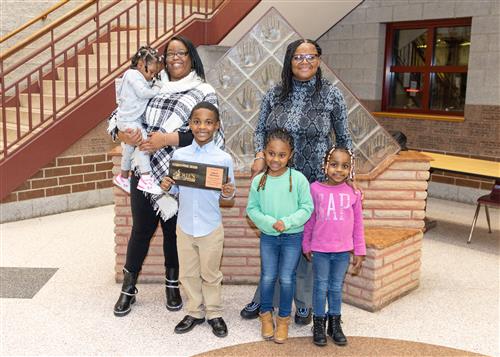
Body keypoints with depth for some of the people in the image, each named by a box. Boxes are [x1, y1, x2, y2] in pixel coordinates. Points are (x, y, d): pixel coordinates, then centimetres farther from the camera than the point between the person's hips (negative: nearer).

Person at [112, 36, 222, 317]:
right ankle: (129, 288, 29)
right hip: (144, 171, 2)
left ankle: (173, 286, 34)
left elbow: (214, 135, -14)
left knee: (173, 231, 13)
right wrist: (123, 133, -13)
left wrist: (168, 139, -20)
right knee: (141, 229, 11)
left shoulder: (204, 93, -3)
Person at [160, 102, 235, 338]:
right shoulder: (179, 154, -2)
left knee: (210, 274, 12)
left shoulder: (224, 158, -8)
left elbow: (227, 194, -1)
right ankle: (195, 312, 33)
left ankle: (214, 314, 31)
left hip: (211, 227, -2)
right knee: (188, 273, 15)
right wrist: (167, 187, -15)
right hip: (185, 226, 3)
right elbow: (176, 189, 6)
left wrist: (227, 193, -22)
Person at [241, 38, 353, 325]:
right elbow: (260, 130, 11)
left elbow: (343, 138, 4)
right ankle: (263, 298, 29)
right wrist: (260, 155, -8)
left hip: (315, 182, -2)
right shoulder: (275, 94, 2)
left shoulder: (331, 95, -4)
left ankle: (304, 304, 27)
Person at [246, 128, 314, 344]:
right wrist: (269, 222, -17)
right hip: (268, 236, 2)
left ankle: (284, 318, 24)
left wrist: (287, 222, -20)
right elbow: (252, 209, -2)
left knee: (287, 279, 4)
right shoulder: (258, 181, -6)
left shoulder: (298, 179, -12)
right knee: (268, 277, 8)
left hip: (293, 237, -1)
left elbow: (307, 208, -9)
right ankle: (266, 314, 30)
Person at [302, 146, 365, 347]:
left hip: (343, 250, 1)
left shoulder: (353, 193, -3)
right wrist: (306, 246, 6)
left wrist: (359, 252, 5)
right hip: (320, 249, -1)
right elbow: (309, 220, 2)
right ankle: (318, 324, 24)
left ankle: (335, 324, 30)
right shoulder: (315, 189, -7)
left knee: (337, 287, 14)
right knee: (321, 286, 9)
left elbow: (358, 224, 3)